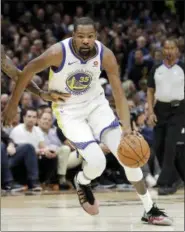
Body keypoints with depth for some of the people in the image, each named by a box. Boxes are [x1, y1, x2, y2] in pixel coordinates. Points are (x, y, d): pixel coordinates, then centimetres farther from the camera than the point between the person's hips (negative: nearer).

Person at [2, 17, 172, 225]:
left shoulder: (105, 55, -18)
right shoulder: (58, 53, -26)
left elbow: (119, 94, -15)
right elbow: (27, 72, -11)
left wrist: (127, 127, -28)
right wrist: (12, 105, -4)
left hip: (96, 104, 3)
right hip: (69, 111, -3)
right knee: (96, 162, -19)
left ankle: (150, 210, 4)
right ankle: (82, 183, 20)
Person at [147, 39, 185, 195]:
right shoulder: (156, 69, 8)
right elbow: (150, 91, 11)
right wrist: (151, 112, 0)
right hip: (160, 109, 4)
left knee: (170, 144, -14)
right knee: (158, 146, 3)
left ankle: (166, 183, -12)